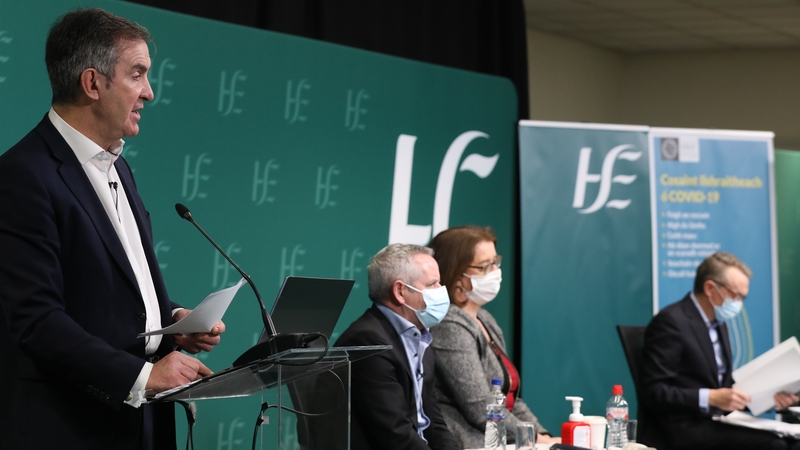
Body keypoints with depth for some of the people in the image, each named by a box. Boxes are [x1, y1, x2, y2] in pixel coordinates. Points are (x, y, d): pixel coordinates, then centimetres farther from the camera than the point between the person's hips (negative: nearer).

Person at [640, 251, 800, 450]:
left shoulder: (718, 323, 17)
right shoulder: (671, 321, -11)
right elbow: (654, 392, -17)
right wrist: (711, 398, -26)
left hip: (715, 422, 8)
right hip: (680, 429, -8)